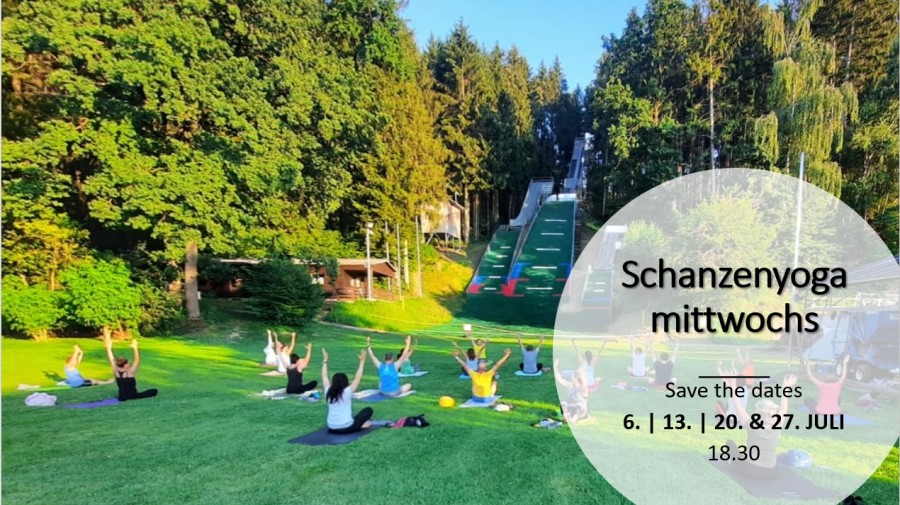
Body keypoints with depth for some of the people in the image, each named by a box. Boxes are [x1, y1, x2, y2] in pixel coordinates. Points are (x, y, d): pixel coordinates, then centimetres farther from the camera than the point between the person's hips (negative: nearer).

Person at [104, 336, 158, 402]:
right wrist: (135, 348, -17)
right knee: (154, 391, -7)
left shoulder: (116, 373, -6)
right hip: (132, 396, -6)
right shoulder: (129, 373, -19)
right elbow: (137, 360, -16)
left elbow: (112, 359, -1)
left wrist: (109, 348, 0)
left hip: (121, 397, 6)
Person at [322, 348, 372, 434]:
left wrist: (325, 360, 18)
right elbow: (358, 378, -7)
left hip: (332, 428, 5)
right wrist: (362, 361, -4)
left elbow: (324, 376, 11)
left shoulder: (328, 392, -1)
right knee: (369, 410, 12)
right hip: (347, 428, -4)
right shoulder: (347, 392, -13)